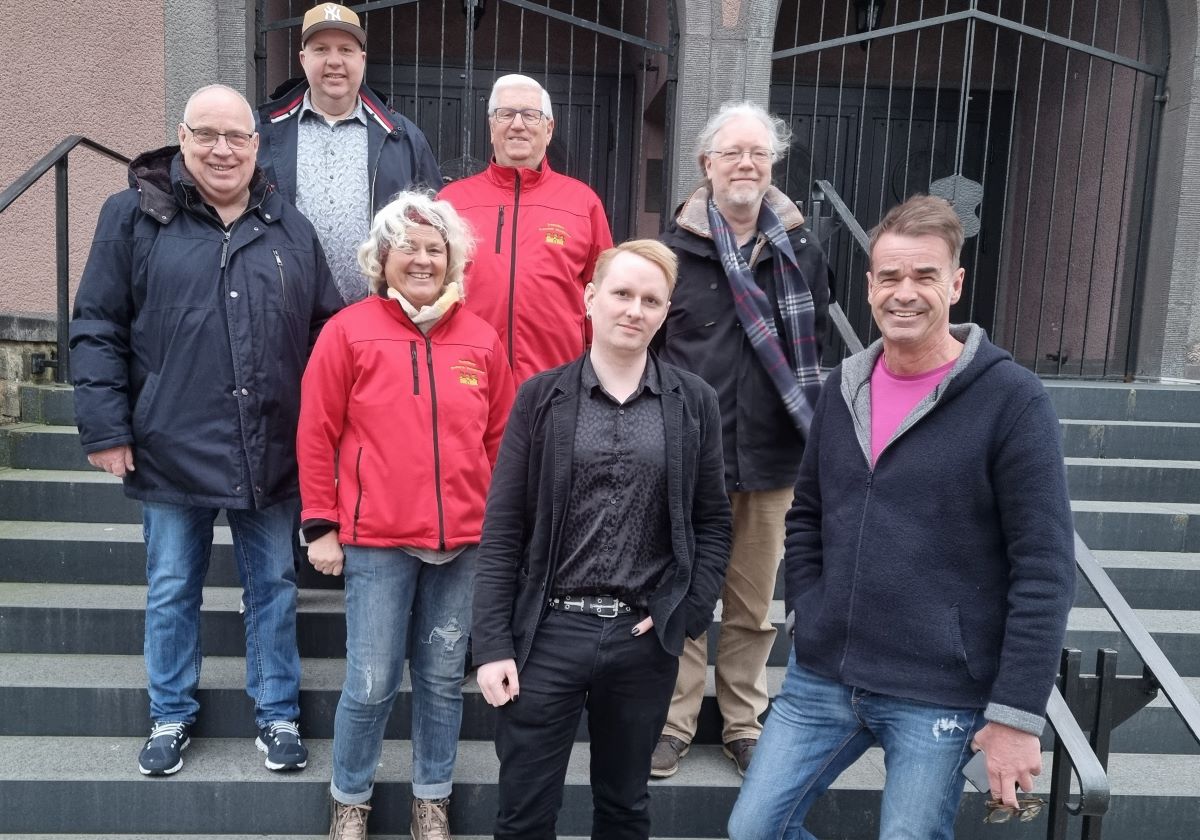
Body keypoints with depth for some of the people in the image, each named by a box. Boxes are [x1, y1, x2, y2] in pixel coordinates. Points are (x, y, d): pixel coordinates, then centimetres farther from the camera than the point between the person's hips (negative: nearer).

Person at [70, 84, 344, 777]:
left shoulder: (291, 227, 6)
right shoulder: (134, 217, -1)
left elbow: (328, 333, 10)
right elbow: (97, 329, -2)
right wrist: (105, 428, -7)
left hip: (273, 456, 2)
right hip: (172, 453, -1)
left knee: (274, 586, 12)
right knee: (171, 591, 13)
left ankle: (279, 714, 29)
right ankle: (172, 717, 32)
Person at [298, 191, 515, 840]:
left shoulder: (481, 340, 6)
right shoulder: (348, 331, -2)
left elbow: (500, 440, 11)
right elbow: (316, 435, -2)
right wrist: (322, 526, -3)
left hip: (463, 542, 3)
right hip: (376, 540, -2)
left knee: (442, 679, 13)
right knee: (371, 684, 4)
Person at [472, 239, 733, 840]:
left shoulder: (694, 403, 2)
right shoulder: (540, 397, -1)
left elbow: (712, 521, 6)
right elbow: (502, 531, -3)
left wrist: (686, 613, -6)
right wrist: (492, 644, -8)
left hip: (645, 638, 1)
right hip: (549, 632, -1)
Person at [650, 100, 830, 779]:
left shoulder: (802, 250, 5)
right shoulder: (676, 249, -1)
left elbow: (818, 350, 10)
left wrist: (813, 436, 8)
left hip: (773, 457, 2)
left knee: (755, 603, 13)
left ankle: (745, 723, 30)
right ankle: (674, 723, 23)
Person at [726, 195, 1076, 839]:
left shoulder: (1011, 400, -11)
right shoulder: (844, 386, 6)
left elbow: (1044, 570, -12)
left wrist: (1018, 715, -14)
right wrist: (811, 617, 5)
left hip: (940, 697, -5)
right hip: (820, 678, 5)